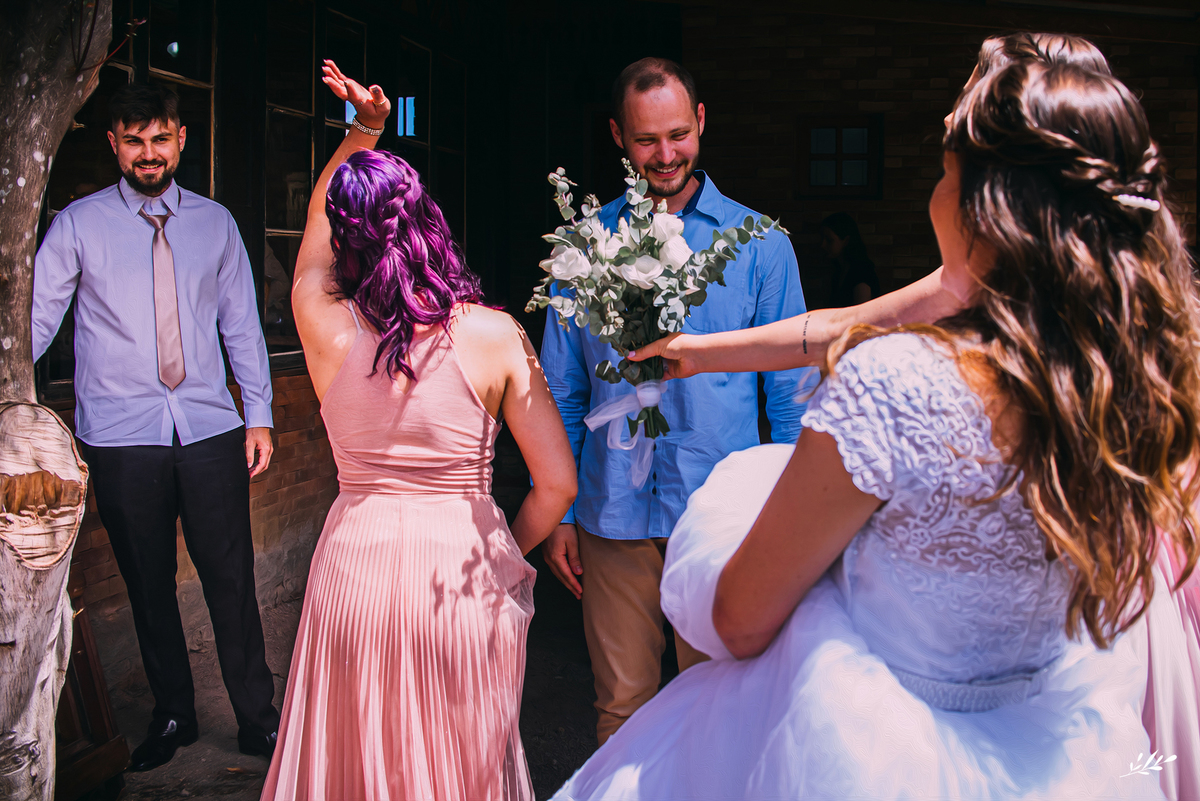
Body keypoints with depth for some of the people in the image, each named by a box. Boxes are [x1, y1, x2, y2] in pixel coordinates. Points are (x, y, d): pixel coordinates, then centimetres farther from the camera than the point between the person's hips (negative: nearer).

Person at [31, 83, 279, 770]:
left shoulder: (215, 223, 8)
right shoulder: (78, 225, 2)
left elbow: (242, 325, 11)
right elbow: (34, 320, 2)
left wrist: (259, 416, 7)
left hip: (210, 430, 1)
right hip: (121, 436, 0)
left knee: (232, 580, 2)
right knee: (149, 586, 10)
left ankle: (258, 718, 18)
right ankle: (172, 715, 28)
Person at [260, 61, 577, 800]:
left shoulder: (325, 324, -9)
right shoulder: (494, 336, -12)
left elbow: (316, 235, 15)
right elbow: (558, 483, -9)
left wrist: (362, 132, 16)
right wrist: (508, 554, 8)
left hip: (354, 567, 1)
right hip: (462, 567, -1)